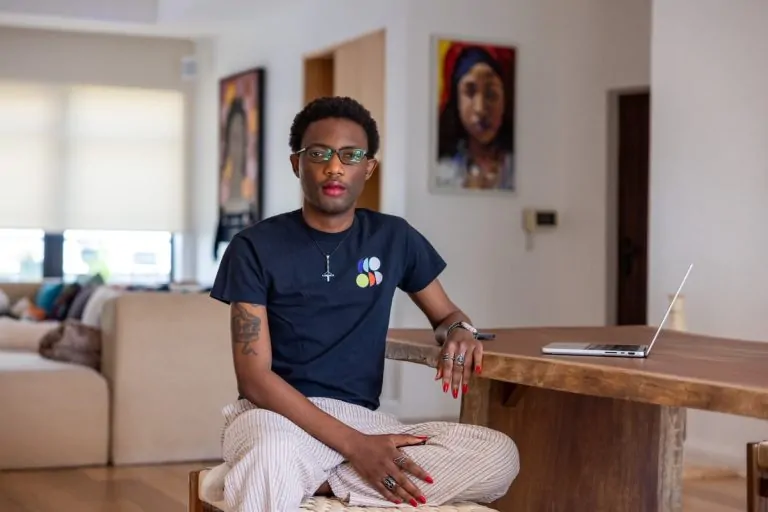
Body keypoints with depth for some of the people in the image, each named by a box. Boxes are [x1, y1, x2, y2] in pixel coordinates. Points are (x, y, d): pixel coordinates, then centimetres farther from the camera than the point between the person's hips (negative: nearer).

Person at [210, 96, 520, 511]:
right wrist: (355, 446, -19)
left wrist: (459, 332, -3)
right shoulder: (255, 247, -1)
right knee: (273, 458, -46)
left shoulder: (394, 239, 10)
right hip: (275, 414, -6)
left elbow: (446, 314, 25)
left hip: (361, 418, 7)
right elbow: (254, 378, -8)